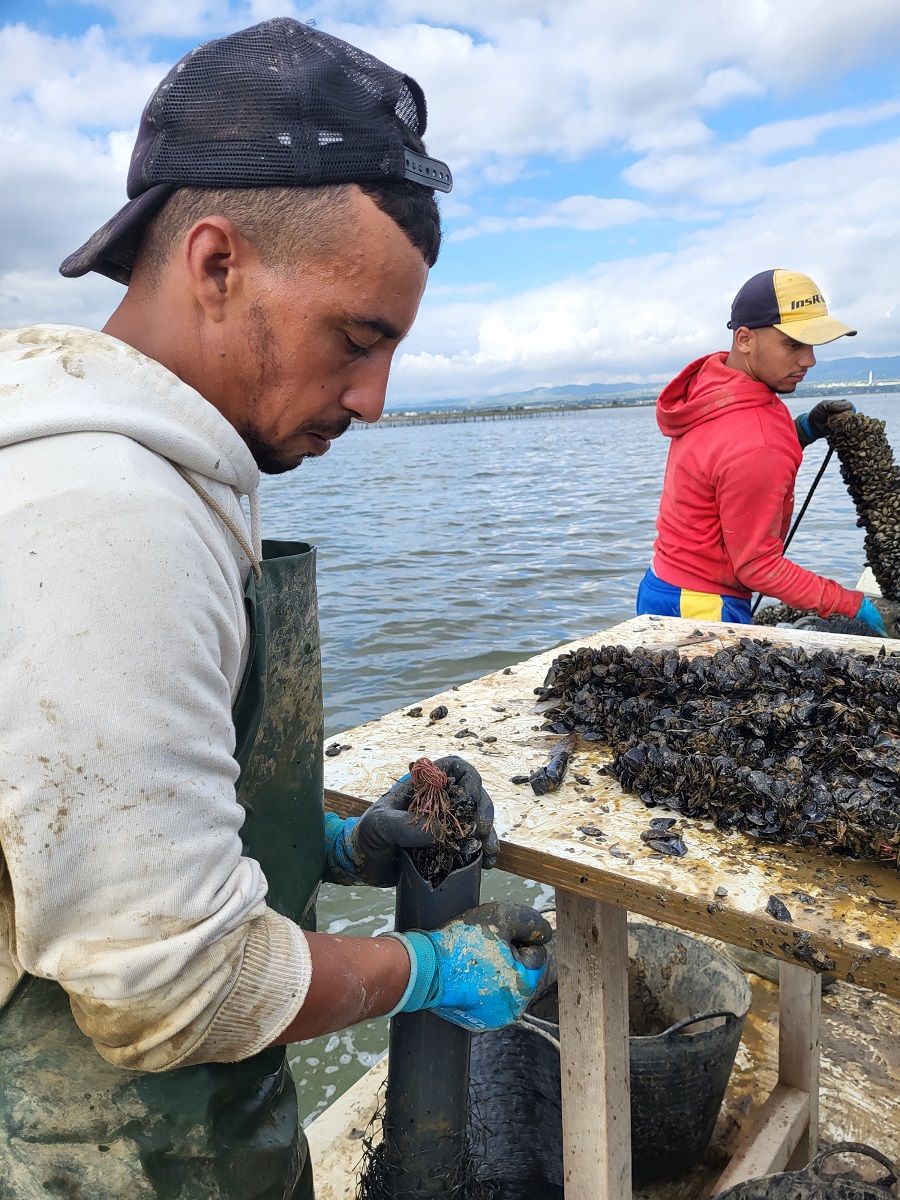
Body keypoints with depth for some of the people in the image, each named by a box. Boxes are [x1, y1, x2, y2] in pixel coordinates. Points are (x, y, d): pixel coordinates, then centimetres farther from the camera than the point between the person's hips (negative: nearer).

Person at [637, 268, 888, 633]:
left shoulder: (708, 377, 0)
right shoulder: (755, 449, -28)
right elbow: (757, 566, -20)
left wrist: (800, 431, 1)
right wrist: (852, 606, -14)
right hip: (700, 610, -10)